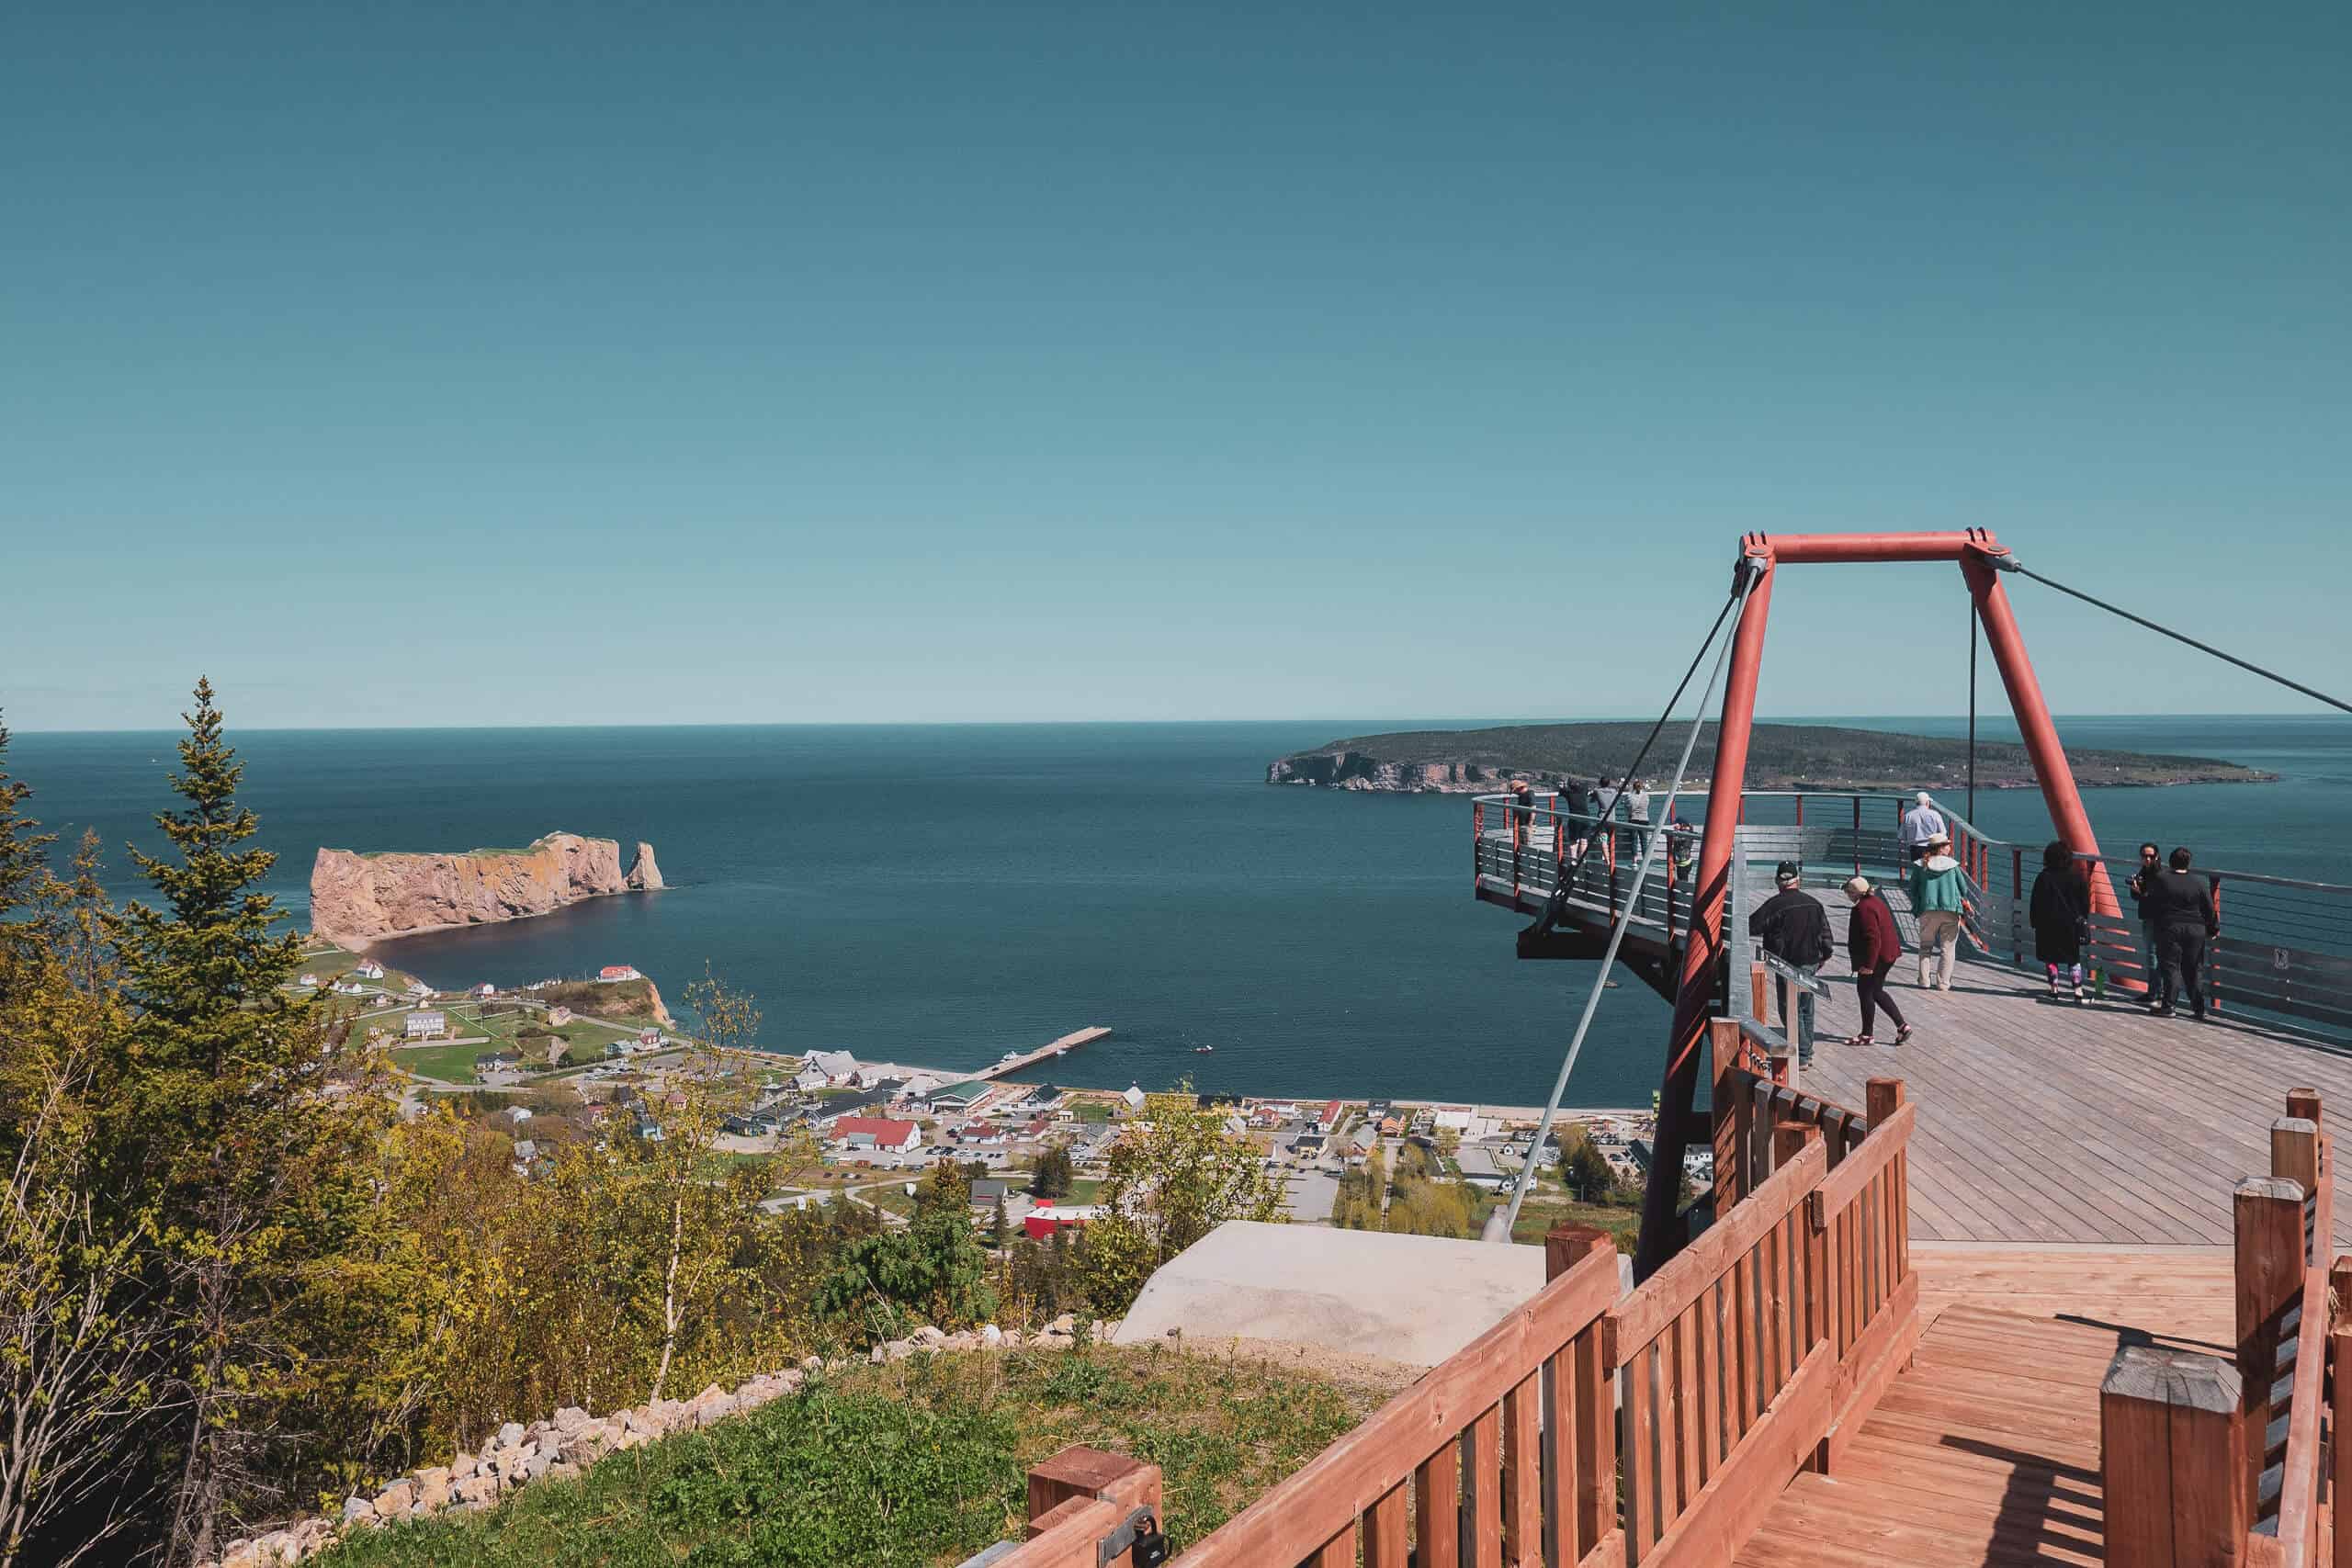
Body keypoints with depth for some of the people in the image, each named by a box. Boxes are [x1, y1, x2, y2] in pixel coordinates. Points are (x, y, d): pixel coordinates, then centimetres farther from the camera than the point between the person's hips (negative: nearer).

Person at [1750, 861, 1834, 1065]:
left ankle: (1801, 1056, -3)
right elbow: (1825, 934, 12)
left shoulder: (1774, 905, -15)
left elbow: (1751, 927, -15)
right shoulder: (1814, 903, 5)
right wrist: (1824, 956, 24)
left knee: (1791, 1011, -1)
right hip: (1811, 963, 6)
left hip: (1789, 965, -6)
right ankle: (1807, 1052, 24)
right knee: (1805, 1009, 17)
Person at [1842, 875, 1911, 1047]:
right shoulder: (1876, 901, 11)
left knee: (1865, 992, 2)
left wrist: (1868, 965, -24)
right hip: (1887, 954, 10)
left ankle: (1866, 1035, 10)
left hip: (1876, 957, -10)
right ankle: (1902, 1026, 15)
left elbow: (1873, 938, -26)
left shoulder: (1864, 908, -22)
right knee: (1876, 992, 18)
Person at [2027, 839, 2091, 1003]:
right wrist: (2082, 921, 15)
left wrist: (2035, 922, 4)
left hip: (2049, 925, -2)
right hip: (2071, 925, 2)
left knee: (2051, 958, 8)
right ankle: (2078, 990, 4)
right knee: (2074, 958, 10)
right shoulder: (2077, 876, -2)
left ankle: (2054, 989, 7)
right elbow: (2086, 902, 5)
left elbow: (2036, 904, -6)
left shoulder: (2044, 877, -10)